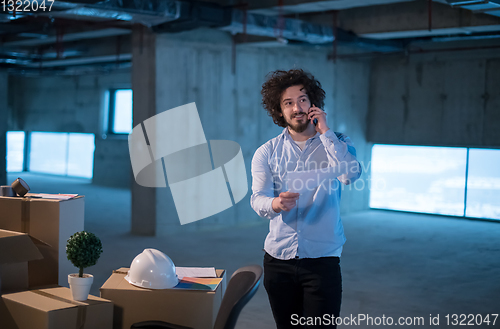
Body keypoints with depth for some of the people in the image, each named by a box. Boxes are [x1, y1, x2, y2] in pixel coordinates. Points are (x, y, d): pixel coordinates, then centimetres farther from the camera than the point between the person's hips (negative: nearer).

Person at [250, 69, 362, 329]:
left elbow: (351, 175, -16)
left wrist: (325, 131, -13)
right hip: (278, 260, 2)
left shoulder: (335, 144, 4)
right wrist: (275, 204, -30)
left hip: (322, 259, -2)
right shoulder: (266, 153, 5)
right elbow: (258, 199, -7)